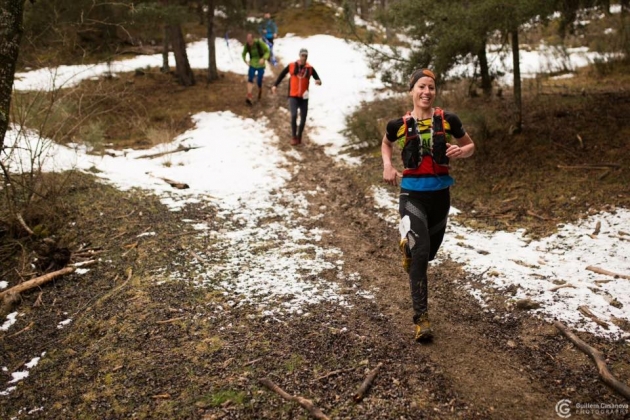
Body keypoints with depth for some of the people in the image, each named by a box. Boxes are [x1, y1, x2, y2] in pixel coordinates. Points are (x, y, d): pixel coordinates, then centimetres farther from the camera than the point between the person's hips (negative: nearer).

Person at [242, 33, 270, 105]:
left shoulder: (259, 43, -19)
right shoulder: (247, 45, -10)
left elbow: (267, 51, -12)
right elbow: (244, 54, 8)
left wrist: (263, 59, -29)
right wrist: (245, 60, -10)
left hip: (260, 65, -2)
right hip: (252, 65, 2)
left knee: (259, 82, 2)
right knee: (250, 79, -17)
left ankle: (260, 91, 38)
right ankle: (249, 97, -27)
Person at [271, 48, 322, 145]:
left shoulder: (310, 68, -3)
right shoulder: (291, 66, -4)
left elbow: (317, 79, -5)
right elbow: (282, 74, 7)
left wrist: (318, 81, -29)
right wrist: (275, 85, 2)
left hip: (304, 97, 2)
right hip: (293, 96, -2)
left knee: (303, 119, 6)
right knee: (294, 115, -19)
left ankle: (299, 137, 25)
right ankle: (293, 137, -3)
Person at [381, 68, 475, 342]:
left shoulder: (448, 120, -3)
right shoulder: (399, 124, -3)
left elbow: (470, 147, 10)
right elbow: (386, 144, 19)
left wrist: (460, 151, -12)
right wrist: (387, 165, 1)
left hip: (440, 193, 3)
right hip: (412, 193, -2)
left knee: (429, 253, 17)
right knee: (419, 253, -15)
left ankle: (408, 248, 55)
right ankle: (421, 318, -8)